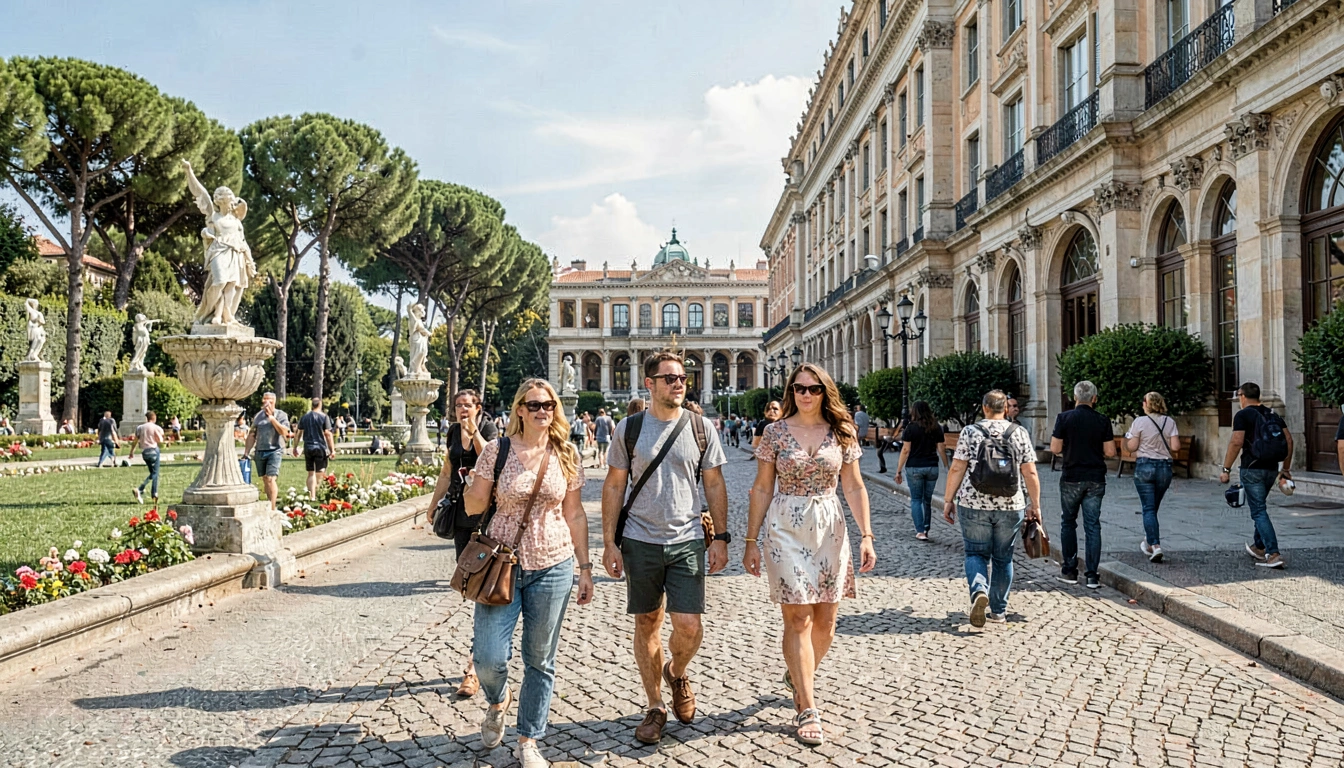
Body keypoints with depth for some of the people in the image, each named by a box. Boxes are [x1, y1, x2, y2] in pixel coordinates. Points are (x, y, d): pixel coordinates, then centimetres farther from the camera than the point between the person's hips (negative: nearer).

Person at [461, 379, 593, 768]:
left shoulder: (567, 456, 3)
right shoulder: (496, 450, -4)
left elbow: (574, 514, 8)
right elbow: (474, 507, 0)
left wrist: (585, 567, 7)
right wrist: (474, 478, -16)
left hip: (552, 567, 2)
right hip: (501, 564, -1)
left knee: (540, 661, 8)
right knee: (490, 659, -6)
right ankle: (497, 701, 30)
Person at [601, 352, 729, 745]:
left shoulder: (701, 428, 2)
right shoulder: (628, 429, -1)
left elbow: (715, 486, 6)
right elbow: (613, 487, 3)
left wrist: (721, 538, 1)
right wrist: (609, 543, -2)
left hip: (687, 541, 0)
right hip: (640, 542, 0)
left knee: (689, 626, -6)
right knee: (647, 624, 9)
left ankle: (677, 673, 28)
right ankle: (655, 706, 26)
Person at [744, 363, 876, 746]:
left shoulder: (842, 433, 3)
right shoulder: (776, 432, -1)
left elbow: (854, 487, 5)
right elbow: (762, 489, 1)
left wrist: (866, 535, -3)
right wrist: (752, 541, -2)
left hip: (830, 528, 3)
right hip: (787, 530, -2)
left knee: (825, 619, 9)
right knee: (798, 618, -4)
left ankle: (799, 676, 36)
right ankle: (807, 709, 4)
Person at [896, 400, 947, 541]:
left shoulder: (911, 427, -7)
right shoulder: (936, 427, 4)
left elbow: (905, 450, -9)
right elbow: (941, 449, 3)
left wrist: (899, 470, -5)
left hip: (914, 468, -3)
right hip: (932, 467, 3)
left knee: (916, 499, 4)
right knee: (928, 499, 14)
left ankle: (920, 531, -5)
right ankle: (926, 529, 19)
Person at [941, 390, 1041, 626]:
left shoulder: (970, 432, -3)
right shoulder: (1020, 434, 0)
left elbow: (956, 469, -5)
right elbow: (1030, 474, -1)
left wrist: (949, 500, 4)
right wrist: (1035, 505, 8)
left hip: (974, 505, -1)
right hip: (1011, 507, 2)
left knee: (976, 553, 11)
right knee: (1003, 558, 14)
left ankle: (979, 590, -16)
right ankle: (999, 611, 20)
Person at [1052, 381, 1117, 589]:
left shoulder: (1064, 418, -7)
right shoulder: (1102, 421, -3)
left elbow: (1055, 448, -8)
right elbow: (1110, 452, -3)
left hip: (1071, 478, -1)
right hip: (1095, 480, 1)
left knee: (1068, 523, 12)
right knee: (1093, 525, 4)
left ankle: (1069, 571, 14)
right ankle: (1092, 575, 1)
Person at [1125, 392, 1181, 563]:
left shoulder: (1140, 421, -8)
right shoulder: (1170, 422, 1)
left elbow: (1132, 447, -8)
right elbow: (1175, 447, -5)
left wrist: (1127, 437, 12)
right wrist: (1164, 447, 16)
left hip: (1144, 467, -4)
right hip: (1165, 467, 4)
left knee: (1148, 509, -3)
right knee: (1153, 507, 18)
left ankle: (1155, 546, -14)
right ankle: (1148, 542, 30)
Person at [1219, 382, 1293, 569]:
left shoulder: (1243, 415, -7)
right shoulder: (1273, 415, 13)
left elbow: (1236, 443, -17)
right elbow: (1288, 439, 10)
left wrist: (1226, 469, -13)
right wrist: (1286, 469, 16)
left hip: (1252, 469, -7)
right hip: (1272, 469, 7)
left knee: (1259, 511, -5)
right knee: (1259, 507, 23)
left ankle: (1273, 554, -14)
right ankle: (1259, 547, 32)